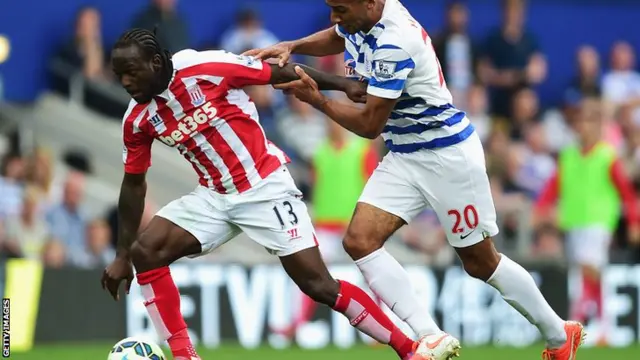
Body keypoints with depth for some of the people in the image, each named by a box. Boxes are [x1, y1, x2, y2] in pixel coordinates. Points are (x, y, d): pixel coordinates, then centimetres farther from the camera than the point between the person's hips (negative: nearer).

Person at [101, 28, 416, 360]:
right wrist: (122, 256, 7)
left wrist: (343, 85, -6)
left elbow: (279, 73, -9)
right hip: (214, 196, 5)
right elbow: (134, 184, 7)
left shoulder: (206, 67, -19)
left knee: (318, 285, -9)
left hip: (265, 186, -5)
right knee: (144, 252, -12)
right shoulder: (137, 119, -4)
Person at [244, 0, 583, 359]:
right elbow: (337, 37, 22)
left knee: (480, 261, 3)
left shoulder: (393, 43, -28)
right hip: (403, 156, 8)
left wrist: (316, 99, -15)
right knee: (360, 240, -11)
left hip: (448, 156, -8)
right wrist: (291, 47, 5)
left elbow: (370, 124, -21)